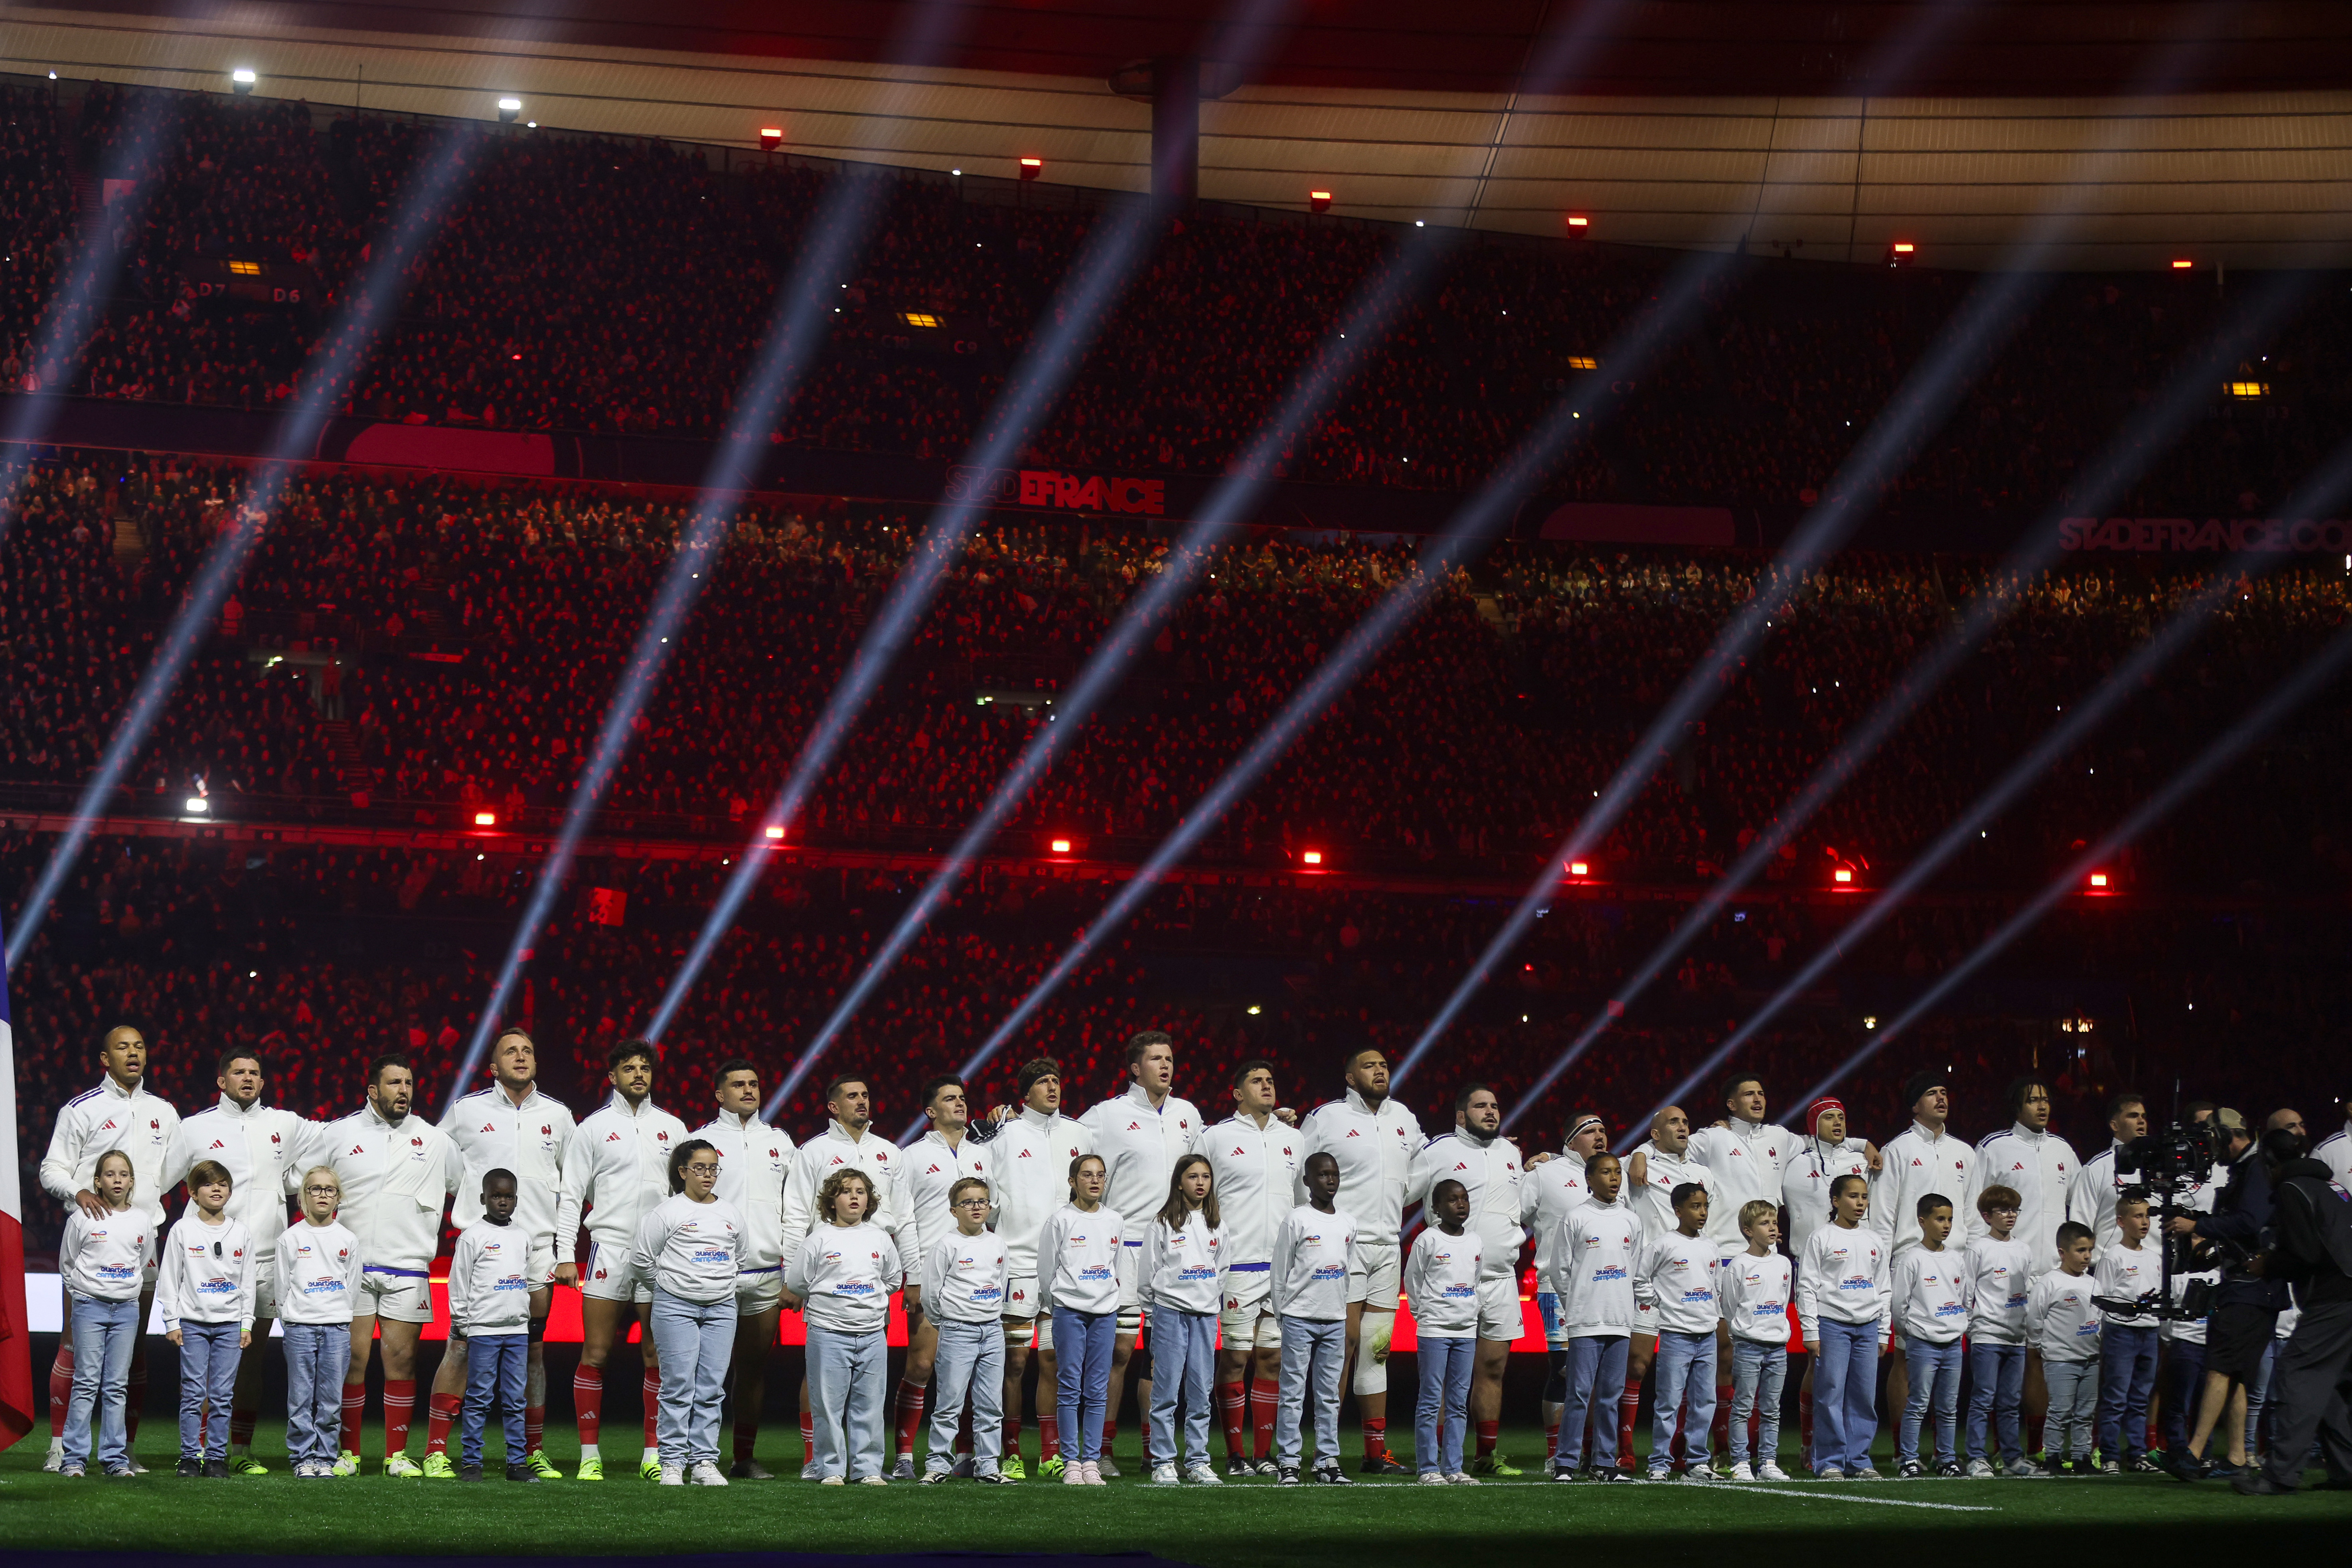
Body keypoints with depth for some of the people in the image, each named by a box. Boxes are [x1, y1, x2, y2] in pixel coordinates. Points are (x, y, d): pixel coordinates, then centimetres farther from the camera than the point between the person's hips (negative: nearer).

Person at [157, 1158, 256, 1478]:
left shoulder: (241, 1232, 9)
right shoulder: (183, 1230, 2)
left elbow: (248, 1281, 12)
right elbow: (169, 1278, 3)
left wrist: (247, 1324, 7)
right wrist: (172, 1322, -2)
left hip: (230, 1323, 2)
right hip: (193, 1322, -2)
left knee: (222, 1395, 1)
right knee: (193, 1393, -3)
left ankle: (217, 1457, 6)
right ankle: (190, 1457, 2)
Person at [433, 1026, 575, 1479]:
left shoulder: (557, 1115, 10)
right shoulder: (466, 1110, 2)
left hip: (536, 1247, 3)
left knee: (533, 1352, 7)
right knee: (461, 1349, -8)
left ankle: (533, 1452, 13)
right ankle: (436, 1450, -7)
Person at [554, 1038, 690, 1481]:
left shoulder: (672, 1128, 12)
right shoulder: (593, 1128, 4)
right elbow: (571, 1195, 3)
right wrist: (565, 1256, -4)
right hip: (608, 1248, -2)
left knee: (658, 1357, 1)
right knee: (596, 1355, -3)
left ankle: (654, 1455, 7)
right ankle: (590, 1455, 2)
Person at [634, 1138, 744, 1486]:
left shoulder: (730, 1214, 14)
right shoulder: (667, 1212, 0)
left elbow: (739, 1260, 26)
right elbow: (641, 1261, 3)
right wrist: (671, 1285, 6)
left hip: (721, 1307, 4)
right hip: (675, 1307, -4)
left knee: (711, 1388, 1)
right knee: (679, 1386, -7)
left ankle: (704, 1461, 5)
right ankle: (673, 1463, -3)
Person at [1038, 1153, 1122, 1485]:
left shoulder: (1115, 1221, 9)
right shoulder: (1061, 1220, -2)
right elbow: (1046, 1270, 4)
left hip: (1105, 1311, 3)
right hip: (1069, 1311, -3)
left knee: (1098, 1391, 2)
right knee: (1070, 1387, -3)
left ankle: (1092, 1461, 5)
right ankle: (1071, 1462, -1)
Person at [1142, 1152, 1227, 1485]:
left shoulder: (1217, 1225, 12)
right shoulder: (1163, 1223, 0)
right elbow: (1150, 1271, 3)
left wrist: (1212, 1301, 10)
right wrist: (1154, 1313, 4)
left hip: (1205, 1313, 4)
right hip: (1170, 1311, -4)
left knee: (1201, 1391, 4)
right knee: (1167, 1391, -4)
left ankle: (1198, 1461, 9)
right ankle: (1163, 1462, 0)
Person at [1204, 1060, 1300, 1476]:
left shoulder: (1294, 1139, 13)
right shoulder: (1217, 1138, 0)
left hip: (1284, 1265, 4)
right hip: (1238, 1264, -4)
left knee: (1272, 1357, 5)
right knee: (1235, 1357, -4)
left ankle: (1265, 1453, 9)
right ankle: (1235, 1453, 1)